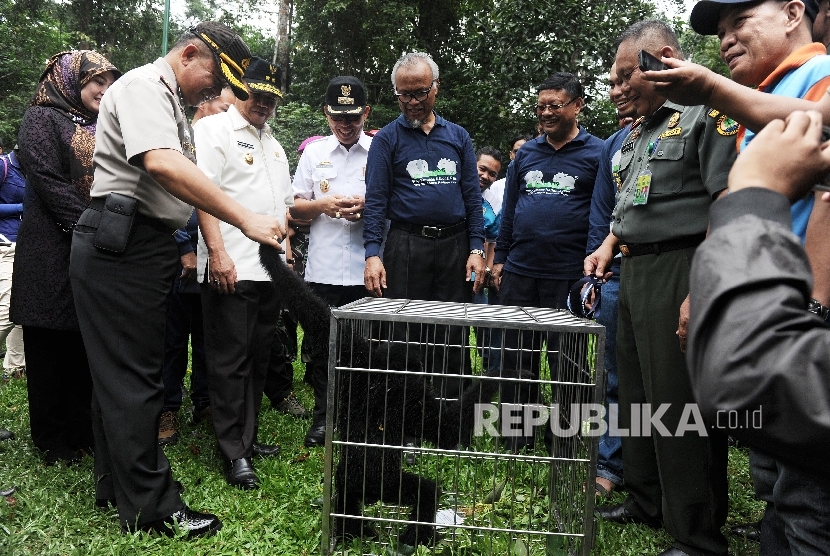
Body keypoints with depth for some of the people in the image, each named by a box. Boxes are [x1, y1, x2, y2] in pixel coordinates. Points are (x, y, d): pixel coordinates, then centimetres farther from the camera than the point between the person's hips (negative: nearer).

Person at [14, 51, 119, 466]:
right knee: (53, 350, 2)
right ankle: (54, 443, 14)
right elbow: (49, 182, -13)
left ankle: (84, 432, 20)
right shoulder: (42, 119, -1)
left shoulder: (102, 129, 19)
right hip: (54, 254, -6)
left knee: (88, 350, 10)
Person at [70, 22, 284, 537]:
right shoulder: (144, 86, -10)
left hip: (145, 246, 10)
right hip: (121, 247, -10)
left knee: (123, 373, 15)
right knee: (135, 378, -5)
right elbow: (162, 165, -28)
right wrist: (244, 219, -30)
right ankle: (151, 507, 5)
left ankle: (117, 483, 27)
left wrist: (178, 250, 22)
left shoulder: (174, 103, 22)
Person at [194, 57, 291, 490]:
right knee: (231, 361, -3)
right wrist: (218, 253, -21)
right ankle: (234, 454, 5)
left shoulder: (274, 146, 23)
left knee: (258, 360, 13)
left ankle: (248, 437, 25)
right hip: (230, 270, -8)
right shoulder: (214, 129, -2)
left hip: (270, 271, 8)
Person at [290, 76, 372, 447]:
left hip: (367, 270, -2)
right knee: (321, 347, 9)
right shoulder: (314, 152, 12)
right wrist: (322, 205, -9)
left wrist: (368, 206, -13)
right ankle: (323, 417, 25)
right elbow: (295, 208, 11)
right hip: (323, 270, 2)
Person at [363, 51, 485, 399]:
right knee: (403, 340, 3)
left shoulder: (458, 136, 13)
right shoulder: (387, 138, 5)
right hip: (406, 246, -2)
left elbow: (472, 197, 10)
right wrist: (372, 254, -13)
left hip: (455, 245, 2)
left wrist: (476, 249, 0)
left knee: (453, 340, 6)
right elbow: (376, 200, -2)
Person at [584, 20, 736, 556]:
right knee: (635, 392, 16)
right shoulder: (640, 130, 19)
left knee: (680, 405, -3)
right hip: (634, 272, 10)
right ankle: (648, 502, 33)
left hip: (679, 271, -9)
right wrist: (608, 246, 13)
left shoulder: (707, 111, -9)